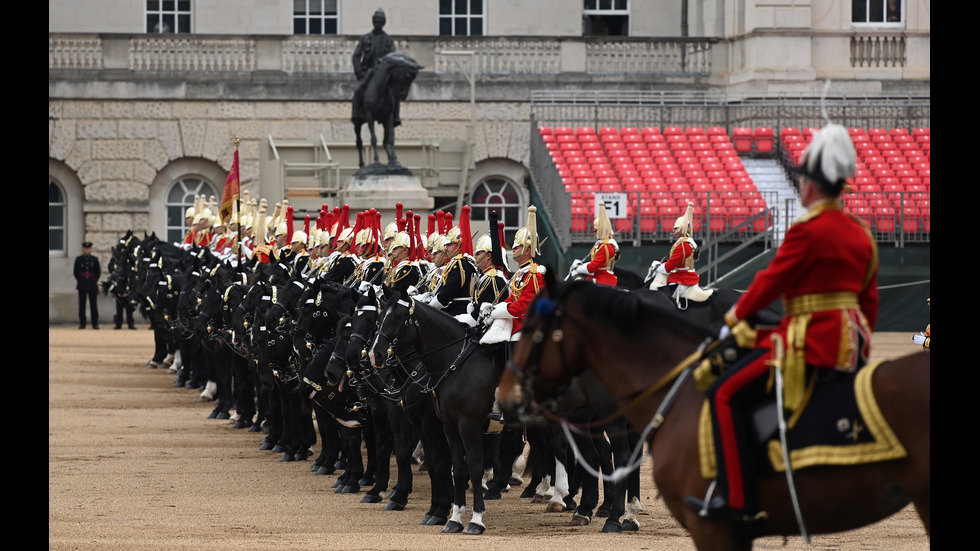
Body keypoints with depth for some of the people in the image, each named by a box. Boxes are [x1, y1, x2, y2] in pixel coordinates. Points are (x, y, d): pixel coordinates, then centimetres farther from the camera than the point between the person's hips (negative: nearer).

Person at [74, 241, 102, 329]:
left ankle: (95, 323, 2)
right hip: (82, 285, 0)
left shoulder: (94, 259, 6)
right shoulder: (78, 259, 5)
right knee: (82, 305, 1)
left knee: (93, 304, -1)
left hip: (92, 285, 0)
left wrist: (94, 281, 5)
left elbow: (98, 273, 9)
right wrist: (80, 281, 4)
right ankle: (82, 323, 5)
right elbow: (76, 272, 7)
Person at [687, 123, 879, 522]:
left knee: (725, 394, -11)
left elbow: (771, 280, -8)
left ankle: (738, 499, -16)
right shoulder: (860, 233, 13)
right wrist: (860, 344, 28)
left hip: (812, 339, -10)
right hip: (851, 340, 10)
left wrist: (734, 317, 6)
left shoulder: (808, 231, -14)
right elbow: (869, 298, 19)